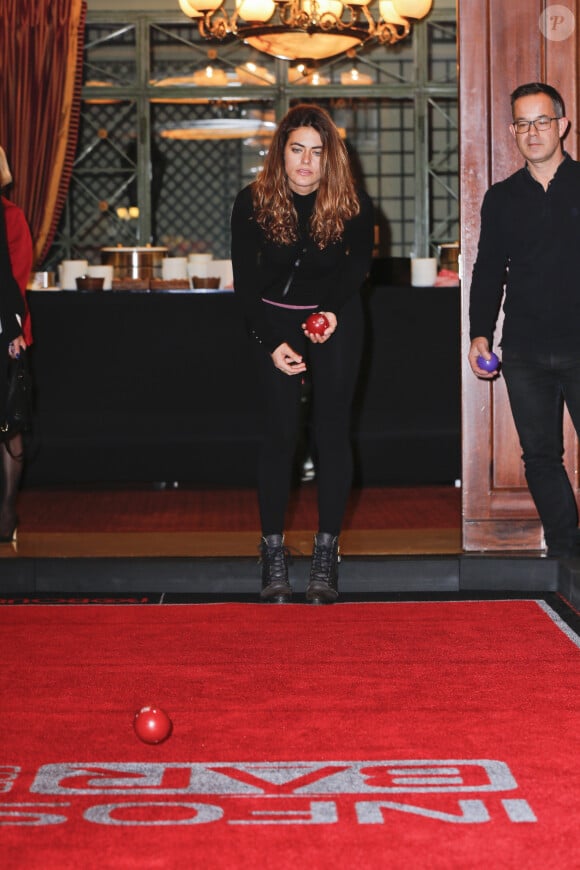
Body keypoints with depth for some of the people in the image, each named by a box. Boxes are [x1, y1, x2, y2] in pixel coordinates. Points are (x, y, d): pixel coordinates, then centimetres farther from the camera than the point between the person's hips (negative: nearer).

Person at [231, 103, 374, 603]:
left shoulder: (354, 205, -16)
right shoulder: (253, 204, -15)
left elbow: (359, 266, 1)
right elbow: (244, 282, -8)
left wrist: (331, 310, -16)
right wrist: (270, 343, -17)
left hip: (337, 320, 0)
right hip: (274, 321, 0)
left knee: (332, 431, -3)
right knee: (281, 434, -5)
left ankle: (327, 556, 3)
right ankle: (273, 556, 1)